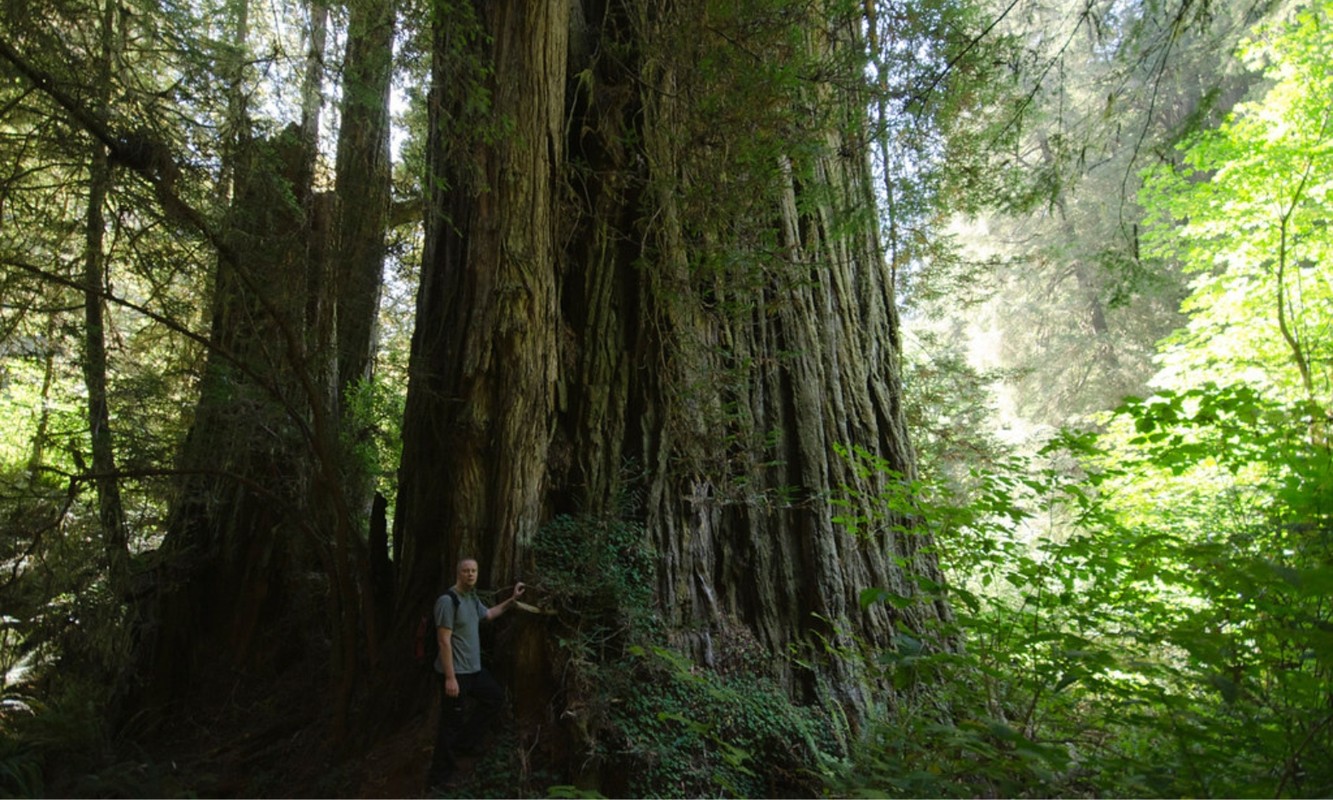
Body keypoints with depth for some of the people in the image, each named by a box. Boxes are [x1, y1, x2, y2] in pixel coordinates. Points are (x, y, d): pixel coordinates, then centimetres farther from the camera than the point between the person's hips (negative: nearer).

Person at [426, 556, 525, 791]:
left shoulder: (472, 598, 7)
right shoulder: (448, 600, -21)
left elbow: (488, 615, 27)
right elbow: (444, 641, -23)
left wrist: (512, 600, 18)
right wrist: (450, 677, -24)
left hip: (474, 669, 9)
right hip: (455, 672, -9)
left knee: (495, 696, 22)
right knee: (451, 724, 1)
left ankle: (465, 743, 28)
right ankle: (439, 777, 16)